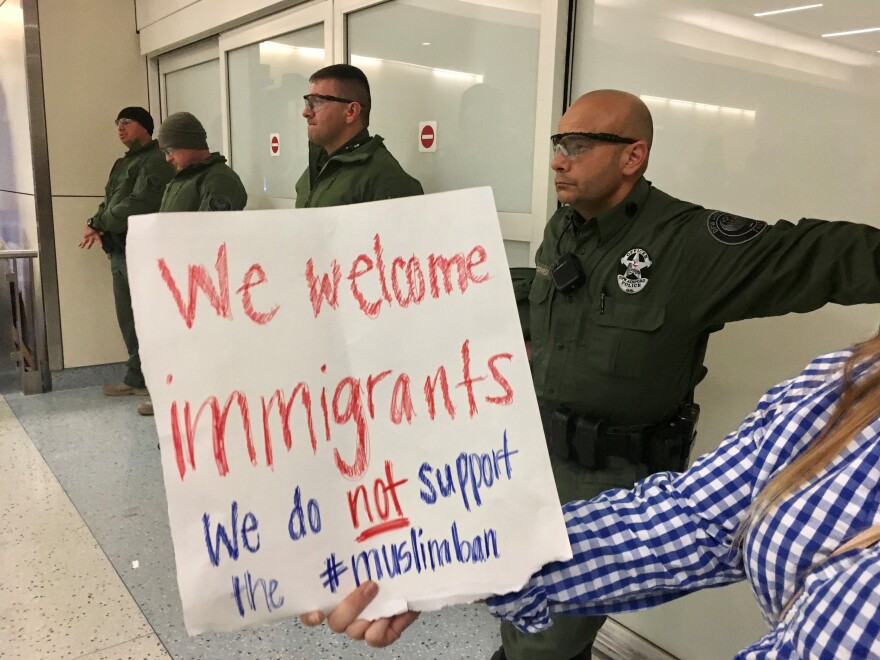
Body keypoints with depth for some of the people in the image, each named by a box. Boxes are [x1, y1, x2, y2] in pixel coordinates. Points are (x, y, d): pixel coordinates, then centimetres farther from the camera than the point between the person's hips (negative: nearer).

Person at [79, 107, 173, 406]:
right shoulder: (123, 163, 22)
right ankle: (138, 379, 22)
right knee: (128, 320, 13)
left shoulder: (156, 161, -8)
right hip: (119, 252, 9)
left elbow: (137, 206, -19)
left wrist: (96, 223, -10)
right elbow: (108, 202, 20)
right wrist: (99, 227, -1)